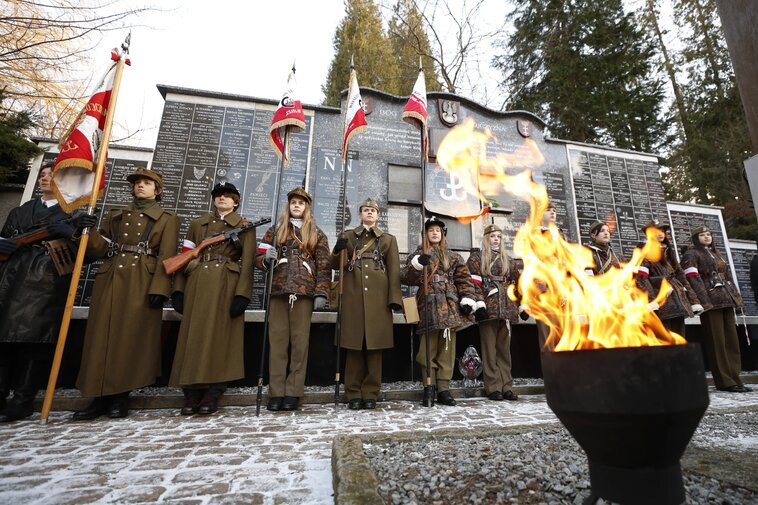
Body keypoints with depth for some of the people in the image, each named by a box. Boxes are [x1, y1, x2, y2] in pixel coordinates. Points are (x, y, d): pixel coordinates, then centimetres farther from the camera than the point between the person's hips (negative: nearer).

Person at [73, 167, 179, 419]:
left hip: (142, 285, -4)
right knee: (102, 336, 2)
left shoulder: (167, 219, 8)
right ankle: (101, 397, 11)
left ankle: (121, 397, 9)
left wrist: (159, 288, -15)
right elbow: (99, 249, 12)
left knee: (131, 339, -2)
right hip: (109, 282, 4)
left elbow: (166, 257, -3)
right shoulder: (115, 216, 21)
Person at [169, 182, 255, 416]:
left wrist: (242, 293, -13)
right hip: (197, 285, 4)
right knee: (193, 334, 3)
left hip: (226, 286, -3)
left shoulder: (244, 226, 8)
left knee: (218, 335, -2)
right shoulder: (197, 224, 20)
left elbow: (247, 261, -2)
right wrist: (178, 289, 3)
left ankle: (212, 394, 7)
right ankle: (192, 394, 12)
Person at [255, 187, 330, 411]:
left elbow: (324, 266, 5)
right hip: (279, 291, 2)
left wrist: (321, 292, -6)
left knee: (300, 341, -2)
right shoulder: (275, 230, 19)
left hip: (304, 291, -1)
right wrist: (267, 259, -10)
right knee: (278, 340, 0)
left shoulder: (317, 234, 14)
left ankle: (293, 393, 6)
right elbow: (259, 257, 15)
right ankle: (276, 392, 7)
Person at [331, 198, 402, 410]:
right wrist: (337, 251, -8)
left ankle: (370, 394, 11)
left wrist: (394, 297, -4)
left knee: (374, 345, 0)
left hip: (378, 297, 0)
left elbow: (394, 271, 7)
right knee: (354, 345, 0)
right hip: (353, 295, 0)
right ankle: (354, 395, 10)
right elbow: (335, 266, 13)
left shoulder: (388, 239, 15)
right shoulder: (347, 236, 17)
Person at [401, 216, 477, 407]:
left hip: (450, 307, 2)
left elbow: (464, 280, 10)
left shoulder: (453, 256, 17)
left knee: (447, 349, 4)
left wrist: (468, 300, -4)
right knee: (428, 350, -1)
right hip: (428, 308, -2)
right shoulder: (417, 255, 12)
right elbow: (405, 278, -1)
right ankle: (429, 389, 9)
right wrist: (417, 264, -17)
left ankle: (443, 389, 12)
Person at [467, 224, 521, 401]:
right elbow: (473, 282, -6)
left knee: (504, 348, 9)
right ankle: (493, 387, 6)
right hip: (488, 307, -5)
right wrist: (479, 304, -15)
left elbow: (516, 283, 21)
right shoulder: (476, 257, 4)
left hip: (506, 308, 5)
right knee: (490, 348, -1)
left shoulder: (508, 260, 21)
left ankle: (506, 386, 16)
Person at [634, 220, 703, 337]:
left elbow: (680, 274, 20)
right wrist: (650, 300, -26)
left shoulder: (668, 251, 20)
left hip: (677, 300, 8)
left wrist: (692, 299, 14)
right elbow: (640, 277, -15)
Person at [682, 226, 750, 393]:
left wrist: (735, 296, 13)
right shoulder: (691, 254, -3)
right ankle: (724, 381, 1)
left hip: (726, 300, 8)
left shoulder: (716, 252, 21)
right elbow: (693, 279, -12)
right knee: (716, 341, -4)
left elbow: (727, 276, 22)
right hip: (710, 302, -8)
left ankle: (734, 378, 15)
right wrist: (704, 301, -19)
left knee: (731, 339, 8)